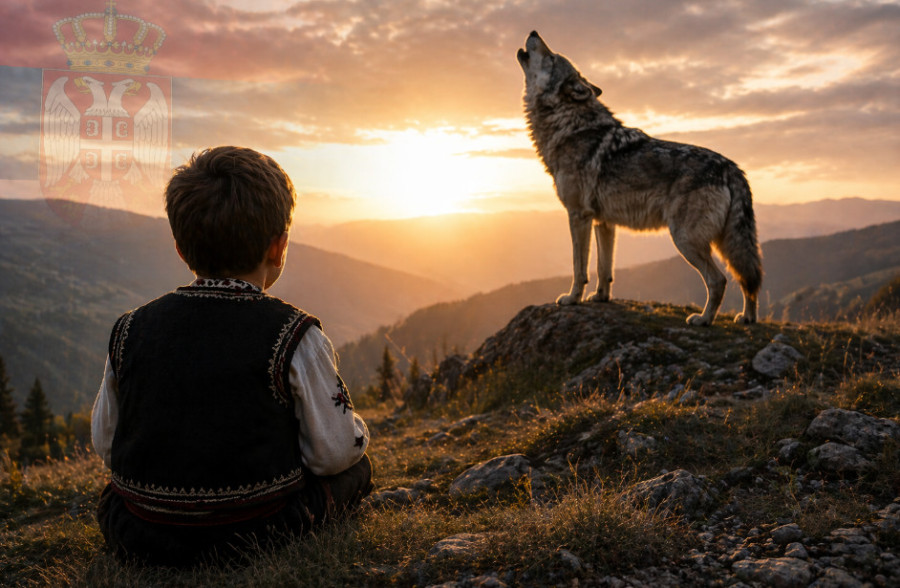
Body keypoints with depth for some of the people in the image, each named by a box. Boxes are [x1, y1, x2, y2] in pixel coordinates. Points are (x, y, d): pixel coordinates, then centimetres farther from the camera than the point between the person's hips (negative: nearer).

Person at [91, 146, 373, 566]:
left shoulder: (130, 330, -3)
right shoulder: (296, 338, -15)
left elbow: (105, 444, 6)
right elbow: (335, 451, -11)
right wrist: (356, 431, 13)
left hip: (138, 539, 3)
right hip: (256, 535, -2)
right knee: (354, 468, 18)